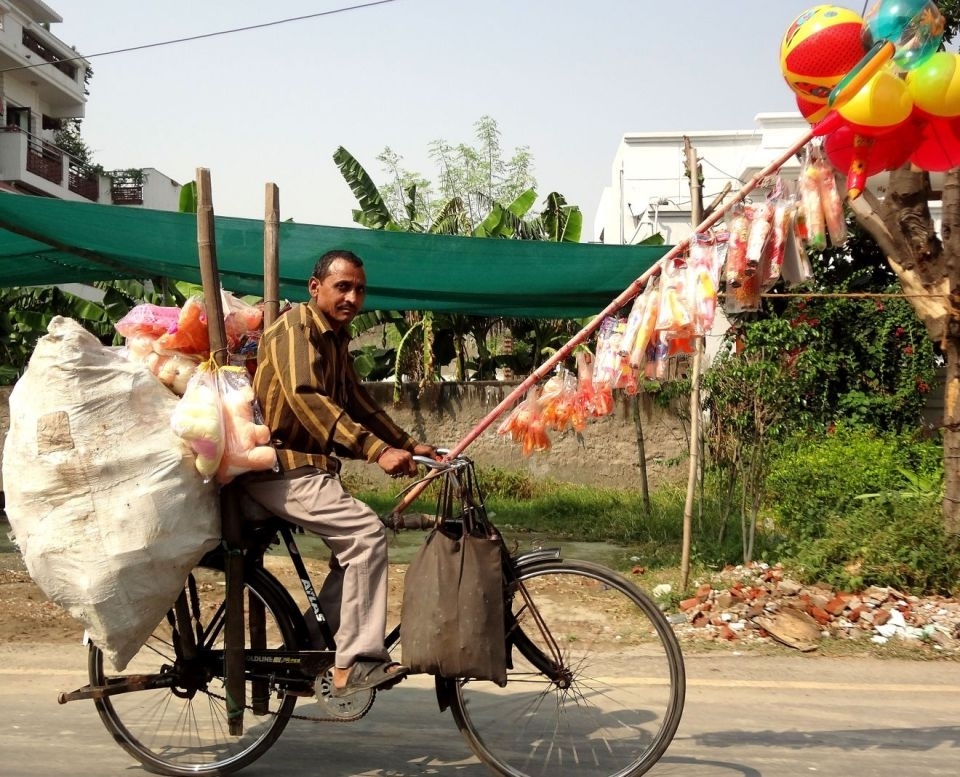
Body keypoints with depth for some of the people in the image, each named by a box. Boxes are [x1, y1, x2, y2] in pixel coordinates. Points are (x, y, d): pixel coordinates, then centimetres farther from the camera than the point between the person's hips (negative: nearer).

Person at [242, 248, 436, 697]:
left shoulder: (335, 337, 15)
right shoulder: (297, 328, -16)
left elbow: (357, 401, 21)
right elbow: (308, 400, -30)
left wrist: (407, 444, 10)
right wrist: (377, 451, -37)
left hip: (311, 465, 10)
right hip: (282, 467, -10)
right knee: (366, 531, -21)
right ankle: (354, 663, -18)